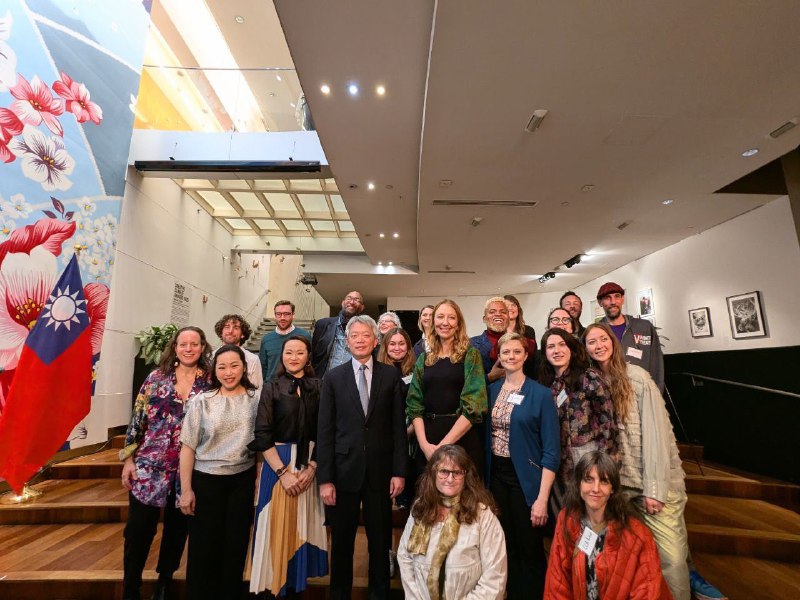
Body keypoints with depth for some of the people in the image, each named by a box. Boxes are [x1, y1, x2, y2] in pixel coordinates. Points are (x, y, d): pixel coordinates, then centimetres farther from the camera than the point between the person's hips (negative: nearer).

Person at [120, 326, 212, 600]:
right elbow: (137, 419, 1)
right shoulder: (156, 377, -1)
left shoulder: (210, 382, -3)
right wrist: (129, 458, -2)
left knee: (177, 528, 15)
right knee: (138, 529, 6)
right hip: (149, 465, 0)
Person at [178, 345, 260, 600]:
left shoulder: (256, 399, -3)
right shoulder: (201, 401, -6)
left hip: (243, 480, 1)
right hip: (206, 480, -1)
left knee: (236, 545, 13)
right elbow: (188, 447, -4)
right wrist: (186, 489, -6)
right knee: (204, 546, 12)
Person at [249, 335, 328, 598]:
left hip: (311, 464, 2)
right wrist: (283, 472, -13)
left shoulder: (319, 387, 0)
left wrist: (311, 468, -10)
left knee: (303, 525, 11)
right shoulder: (272, 388, -3)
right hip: (278, 462, -1)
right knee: (278, 525, 7)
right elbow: (262, 436, -7)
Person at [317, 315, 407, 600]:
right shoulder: (333, 377, -1)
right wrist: (325, 478, -6)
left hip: (380, 470, 0)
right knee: (341, 542, 15)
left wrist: (399, 471, -3)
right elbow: (325, 430, -3)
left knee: (380, 542, 15)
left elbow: (398, 426, 0)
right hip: (344, 470, 0)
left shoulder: (391, 375, 0)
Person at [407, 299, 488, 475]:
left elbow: (473, 405, -11)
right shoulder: (423, 359, 8)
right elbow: (414, 404, 4)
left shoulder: (470, 355, -3)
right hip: (427, 444, 3)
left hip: (462, 441, -3)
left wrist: (443, 445, -16)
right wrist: (424, 444, -10)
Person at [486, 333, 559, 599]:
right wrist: (483, 478, 2)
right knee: (505, 546, 18)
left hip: (525, 478, -4)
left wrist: (542, 498, -15)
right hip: (495, 476, 4)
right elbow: (484, 435, 7)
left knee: (529, 550, 11)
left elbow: (551, 450, -12)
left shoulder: (540, 394, -11)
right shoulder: (491, 390, 2)